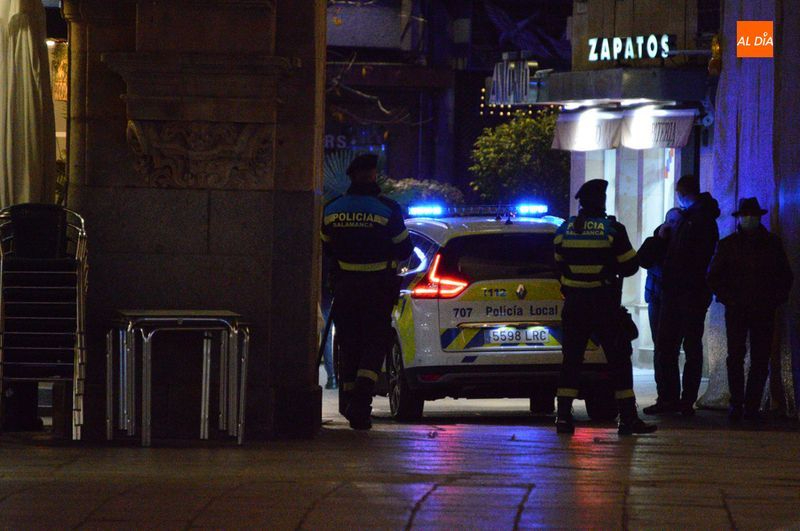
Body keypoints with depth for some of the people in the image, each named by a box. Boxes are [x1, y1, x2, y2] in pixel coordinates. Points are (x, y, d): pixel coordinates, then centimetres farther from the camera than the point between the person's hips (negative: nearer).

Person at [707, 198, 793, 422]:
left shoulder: (772, 244, 9)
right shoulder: (728, 244, 8)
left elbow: (785, 276, 14)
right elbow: (714, 276, 10)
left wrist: (775, 299, 2)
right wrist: (728, 298, -1)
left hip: (764, 311, 1)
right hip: (736, 311, -1)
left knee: (760, 359, -3)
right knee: (735, 357, -6)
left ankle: (752, 406, 2)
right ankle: (736, 404, -1)